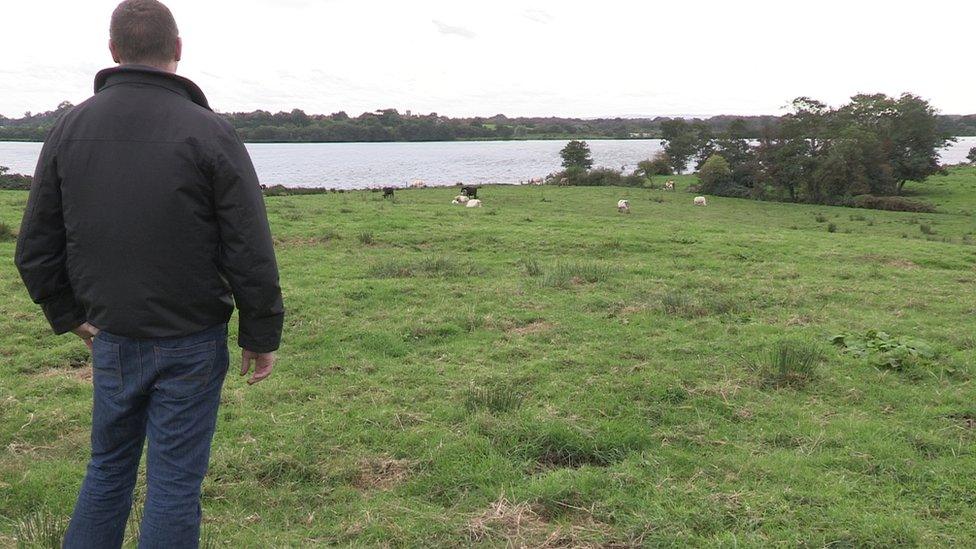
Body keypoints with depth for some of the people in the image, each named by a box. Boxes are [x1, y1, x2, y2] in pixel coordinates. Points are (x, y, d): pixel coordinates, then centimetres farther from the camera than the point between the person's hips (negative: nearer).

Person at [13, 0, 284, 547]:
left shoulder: (69, 128, 2)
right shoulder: (211, 134, -12)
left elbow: (36, 249, 5)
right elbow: (251, 253, -13)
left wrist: (70, 315, 17)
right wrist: (262, 337, -2)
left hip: (111, 339, 4)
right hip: (191, 343, -4)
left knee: (109, 467, 21)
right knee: (176, 481, 6)